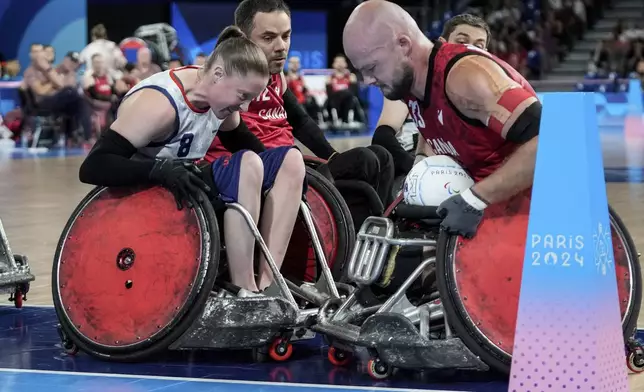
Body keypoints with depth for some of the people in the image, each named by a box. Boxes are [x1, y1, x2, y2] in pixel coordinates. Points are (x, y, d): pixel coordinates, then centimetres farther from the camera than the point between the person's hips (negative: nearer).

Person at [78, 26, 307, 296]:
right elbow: (92, 167, -31)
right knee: (247, 166, -30)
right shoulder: (159, 104, -26)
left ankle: (267, 283, -9)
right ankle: (244, 293, -26)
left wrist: (274, 173, 4)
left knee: (290, 161, -4)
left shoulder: (217, 94, -2)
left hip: (183, 190, 9)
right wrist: (160, 170, -43)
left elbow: (237, 139, 20)